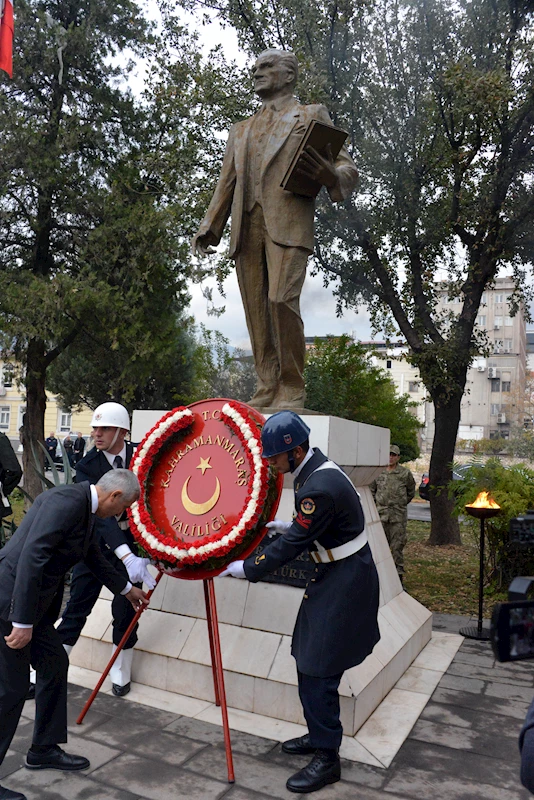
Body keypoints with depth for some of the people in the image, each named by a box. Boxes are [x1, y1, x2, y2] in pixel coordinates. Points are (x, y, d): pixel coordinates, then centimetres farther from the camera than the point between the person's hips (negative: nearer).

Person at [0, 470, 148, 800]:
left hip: (34, 603, 10)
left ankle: (44, 750, 33)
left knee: (55, 664, 17)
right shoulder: (67, 501, -22)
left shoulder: (86, 510, 9)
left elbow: (96, 559, 25)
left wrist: (127, 589, 38)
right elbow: (31, 556, -29)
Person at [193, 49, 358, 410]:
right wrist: (209, 227, 13)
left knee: (282, 301, -21)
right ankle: (267, 389, 4)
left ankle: (292, 390, -11)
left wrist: (331, 176, -14)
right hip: (247, 227, 5)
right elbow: (227, 183, 26)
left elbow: (348, 169, 10)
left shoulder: (312, 115, 18)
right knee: (256, 308, -2)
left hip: (288, 222, -5)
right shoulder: (241, 130, 31)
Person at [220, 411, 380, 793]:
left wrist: (244, 569, -15)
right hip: (334, 575, 10)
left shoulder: (321, 486, -28)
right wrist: (285, 525, 5)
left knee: (318, 669, -2)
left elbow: (293, 544, -23)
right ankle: (319, 735, 35)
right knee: (308, 659, 18)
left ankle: (327, 758, 15)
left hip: (345, 582, -10)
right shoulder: (316, 469, 3)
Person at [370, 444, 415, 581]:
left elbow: (411, 492, 13)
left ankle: (399, 575, 8)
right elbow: (371, 490, 17)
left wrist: (401, 504, 11)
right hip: (381, 514, 2)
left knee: (397, 546, 0)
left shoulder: (405, 473, -1)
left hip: (398, 515, -2)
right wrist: (377, 504, 10)